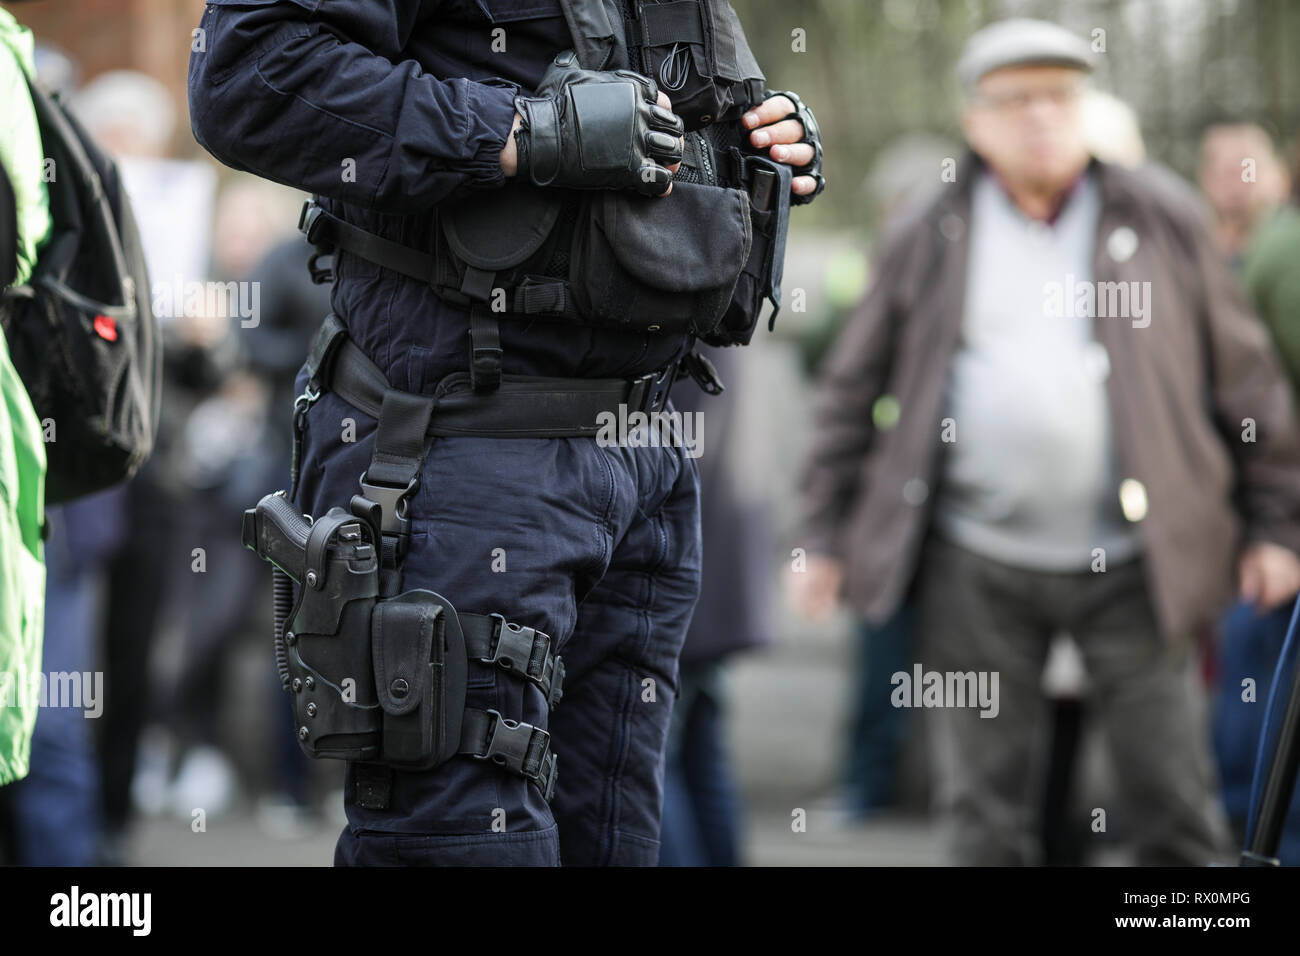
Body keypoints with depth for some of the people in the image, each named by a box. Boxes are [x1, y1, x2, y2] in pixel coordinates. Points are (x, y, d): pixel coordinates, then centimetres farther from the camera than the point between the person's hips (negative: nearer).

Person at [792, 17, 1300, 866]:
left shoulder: (1163, 220, 4)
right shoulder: (928, 240, 6)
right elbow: (856, 389, 11)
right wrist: (828, 536, 8)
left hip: (1130, 562, -1)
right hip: (977, 565, 1)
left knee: (1176, 808, 1)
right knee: (984, 817, 5)